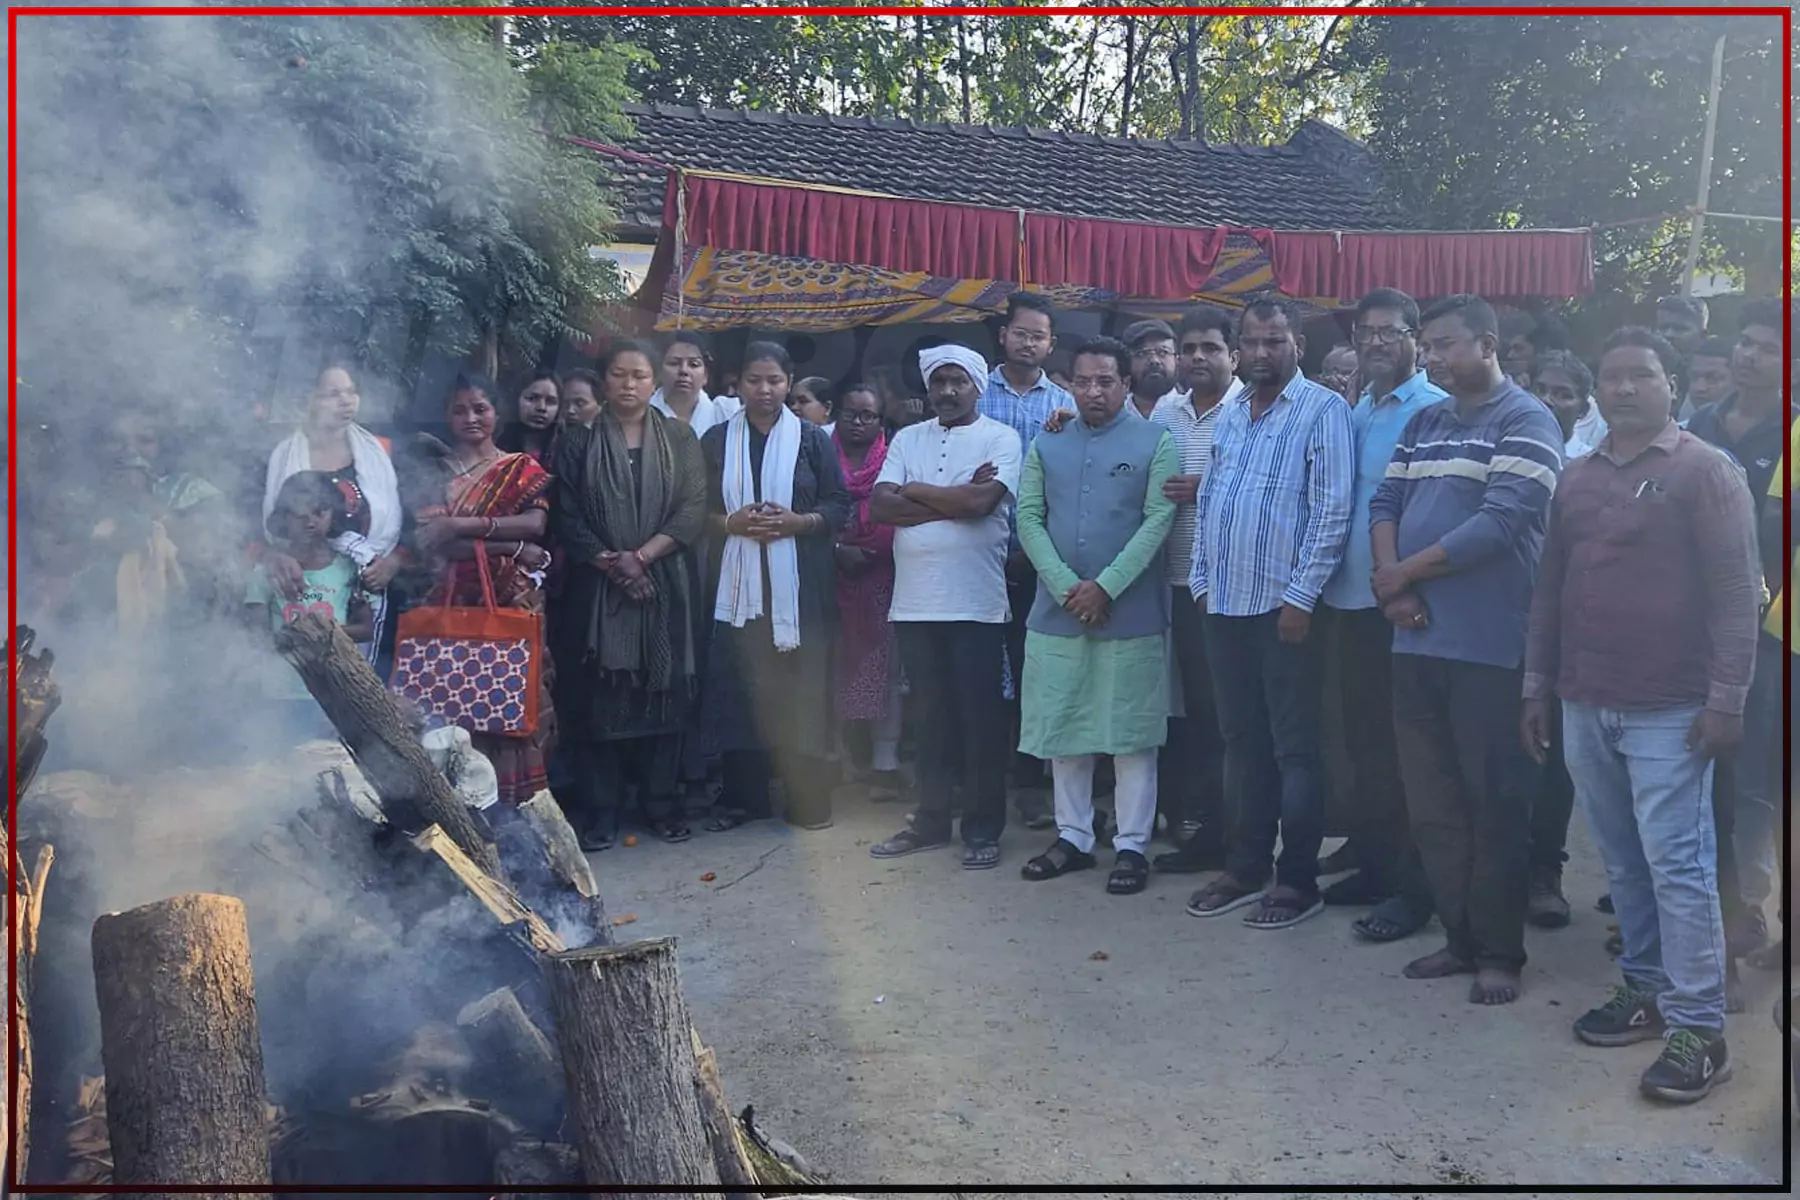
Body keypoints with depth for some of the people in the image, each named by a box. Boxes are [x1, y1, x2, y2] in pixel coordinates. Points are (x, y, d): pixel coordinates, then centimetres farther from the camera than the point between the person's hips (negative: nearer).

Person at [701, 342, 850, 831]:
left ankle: (808, 798, 8)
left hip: (800, 582, -1)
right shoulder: (717, 440, 11)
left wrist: (795, 522, -13)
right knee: (739, 688, -1)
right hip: (738, 580, 1)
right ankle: (742, 796, 9)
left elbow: (839, 506, 3)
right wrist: (731, 523, -11)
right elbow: (701, 509, 9)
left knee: (801, 689, -2)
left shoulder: (813, 439, 6)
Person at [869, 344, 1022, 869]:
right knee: (930, 717, 12)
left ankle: (983, 828, 14)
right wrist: (953, 500, -9)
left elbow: (981, 501, -16)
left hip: (976, 604, -4)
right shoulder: (907, 438, 12)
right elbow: (879, 506, -1)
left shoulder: (1000, 438, 0)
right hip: (914, 603, 4)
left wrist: (915, 491, -3)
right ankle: (931, 820, 23)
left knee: (980, 718, 3)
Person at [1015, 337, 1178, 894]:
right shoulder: (1047, 446, 11)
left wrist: (1105, 587, -16)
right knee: (1063, 729, 9)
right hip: (1057, 611, 4)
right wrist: (1066, 586, -11)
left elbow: (1158, 520, -8)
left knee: (1132, 732, 2)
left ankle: (1132, 845, 12)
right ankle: (1073, 837, 22)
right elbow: (1028, 517, 2)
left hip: (1131, 613, -3)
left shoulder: (1156, 442, 1)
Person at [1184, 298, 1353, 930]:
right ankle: (1247, 867, 24)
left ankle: (1299, 879, 12)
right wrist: (1202, 580, 11)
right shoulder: (1228, 416, 15)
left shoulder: (1323, 410, -7)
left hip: (1284, 607, -7)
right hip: (1224, 604, 7)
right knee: (1241, 742, 13)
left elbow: (1332, 512, -13)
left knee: (1294, 750, 2)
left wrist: (1301, 598, -16)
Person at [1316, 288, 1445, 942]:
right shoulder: (1355, 413, 14)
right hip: (1351, 600, 8)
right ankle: (1374, 864, 28)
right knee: (1363, 739, 15)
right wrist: (1328, 592, 13)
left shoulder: (1433, 411, -11)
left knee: (1398, 747, -1)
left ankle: (1412, 886, 10)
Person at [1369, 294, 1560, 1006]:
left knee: (1495, 803, 3)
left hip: (1488, 646, -7)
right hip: (1416, 640, 7)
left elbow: (1501, 522, -17)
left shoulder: (1525, 422, -5)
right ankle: (1460, 937, 24)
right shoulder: (1423, 425, 17)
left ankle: (1499, 952, 15)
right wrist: (1392, 585, -7)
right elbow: (1386, 503, 11)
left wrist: (1403, 572, -9)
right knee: (1431, 803, 11)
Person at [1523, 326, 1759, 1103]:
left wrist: (1726, 699, -12)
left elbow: (1736, 593, -8)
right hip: (1585, 706, 6)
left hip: (1668, 711, -5)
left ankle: (1698, 1028, 4)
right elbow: (1551, 588, 16)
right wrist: (1537, 685, 14)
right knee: (1622, 861, 13)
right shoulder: (1577, 478, 13)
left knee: (1676, 864, -4)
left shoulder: (1705, 471, -4)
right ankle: (1645, 990, 26)